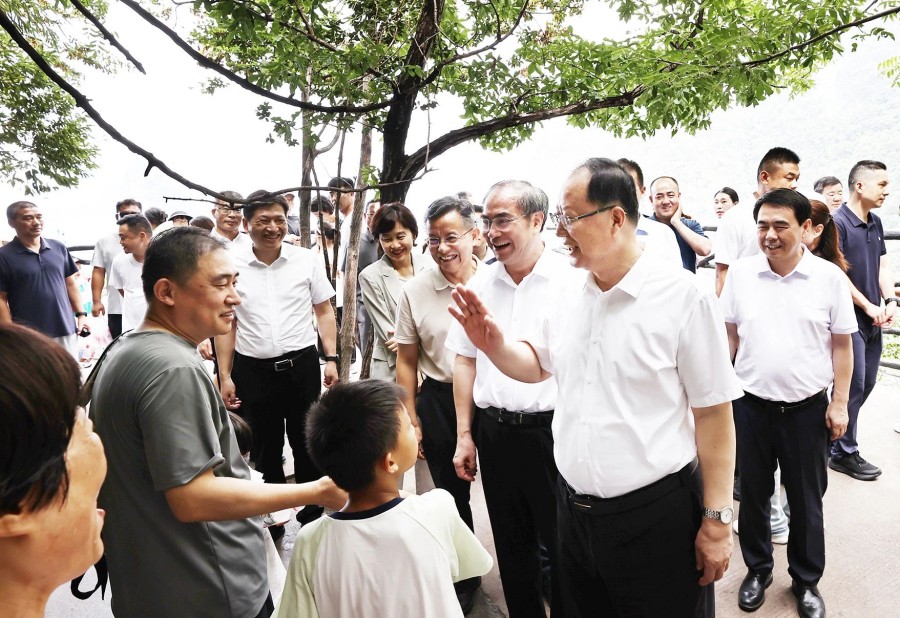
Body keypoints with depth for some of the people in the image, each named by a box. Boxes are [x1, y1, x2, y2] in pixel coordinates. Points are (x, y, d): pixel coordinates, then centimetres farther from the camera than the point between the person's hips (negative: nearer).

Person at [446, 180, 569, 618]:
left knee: (563, 547, 10)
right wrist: (464, 434, 8)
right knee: (512, 547, 19)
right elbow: (465, 360, 10)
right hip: (494, 430, 4)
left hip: (552, 430, -4)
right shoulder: (479, 283, 5)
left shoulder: (570, 280, -8)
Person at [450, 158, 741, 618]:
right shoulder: (568, 295, 3)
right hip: (573, 508, 6)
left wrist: (716, 520, -9)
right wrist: (493, 344, -3)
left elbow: (713, 414, -11)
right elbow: (537, 364, 18)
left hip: (656, 516, -5)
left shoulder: (683, 297, -14)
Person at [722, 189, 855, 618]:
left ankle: (806, 580, 35)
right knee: (753, 494, 15)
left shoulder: (829, 277, -6)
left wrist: (839, 403, -2)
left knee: (806, 500, 14)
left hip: (808, 409, -1)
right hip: (751, 405, 1)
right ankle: (757, 569, 36)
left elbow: (842, 345, 0)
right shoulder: (740, 272, -3)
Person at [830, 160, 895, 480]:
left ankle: (836, 433, 30)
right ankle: (844, 453, 12)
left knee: (867, 382, 14)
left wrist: (889, 301, -4)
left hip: (872, 319, 8)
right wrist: (869, 307, -13)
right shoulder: (838, 222, -14)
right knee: (853, 384, -1)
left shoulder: (876, 223, 11)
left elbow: (883, 264, 12)